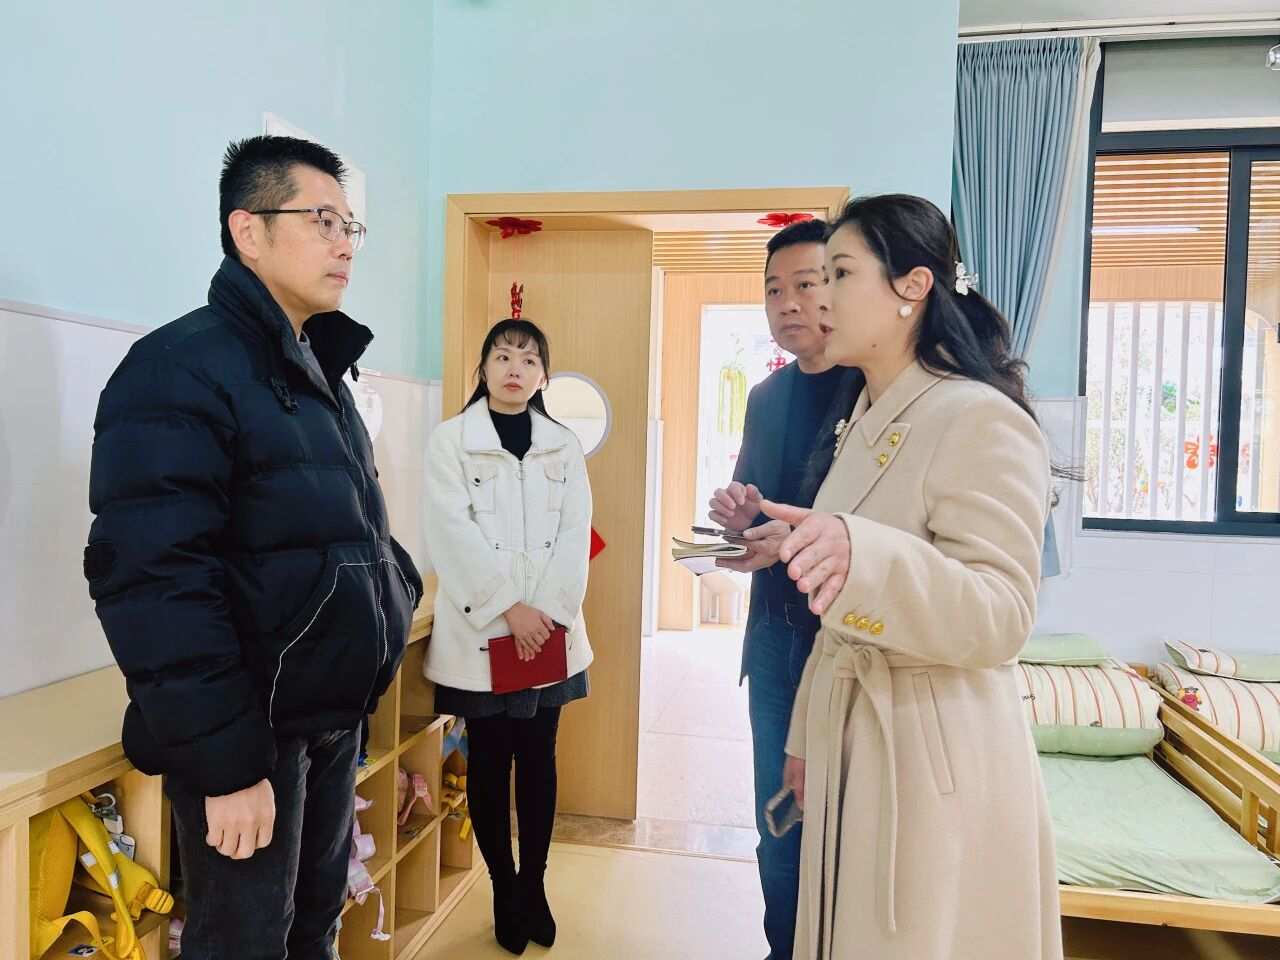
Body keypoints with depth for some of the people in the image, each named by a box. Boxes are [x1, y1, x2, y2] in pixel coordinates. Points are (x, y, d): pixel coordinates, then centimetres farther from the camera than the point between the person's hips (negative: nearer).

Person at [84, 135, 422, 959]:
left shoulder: (318, 371, 13)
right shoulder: (181, 367, -15)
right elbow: (153, 582, -24)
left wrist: (394, 591, 7)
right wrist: (223, 761, -23)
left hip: (335, 715, 8)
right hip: (250, 732, -8)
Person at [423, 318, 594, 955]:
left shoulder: (564, 446, 8)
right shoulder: (450, 440, -1)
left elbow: (575, 535, 0)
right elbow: (453, 534, -10)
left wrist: (549, 612, -12)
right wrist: (509, 609, -16)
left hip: (550, 632, 2)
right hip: (479, 632, -2)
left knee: (539, 760, 11)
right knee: (488, 762, 8)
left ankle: (534, 886, 27)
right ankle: (503, 891, 25)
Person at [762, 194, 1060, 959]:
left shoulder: (982, 420, -17)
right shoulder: (864, 425, 9)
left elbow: (1000, 618, -23)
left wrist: (861, 556, -39)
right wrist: (807, 733, 17)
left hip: (937, 751, -8)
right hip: (850, 738, 8)